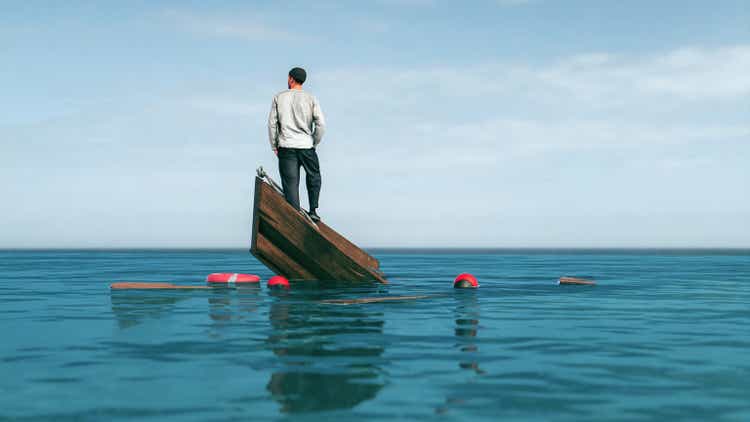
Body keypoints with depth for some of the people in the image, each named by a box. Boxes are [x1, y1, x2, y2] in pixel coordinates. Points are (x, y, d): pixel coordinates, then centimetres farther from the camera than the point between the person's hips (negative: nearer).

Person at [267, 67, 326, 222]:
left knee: (290, 183, 1)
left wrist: (274, 146, 10)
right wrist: (314, 143, 8)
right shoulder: (310, 98, 2)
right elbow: (321, 124, -5)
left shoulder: (279, 97, 4)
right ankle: (313, 210, 12)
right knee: (314, 177, 20)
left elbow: (272, 123, 3)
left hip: (286, 147, 0)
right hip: (306, 146, 0)